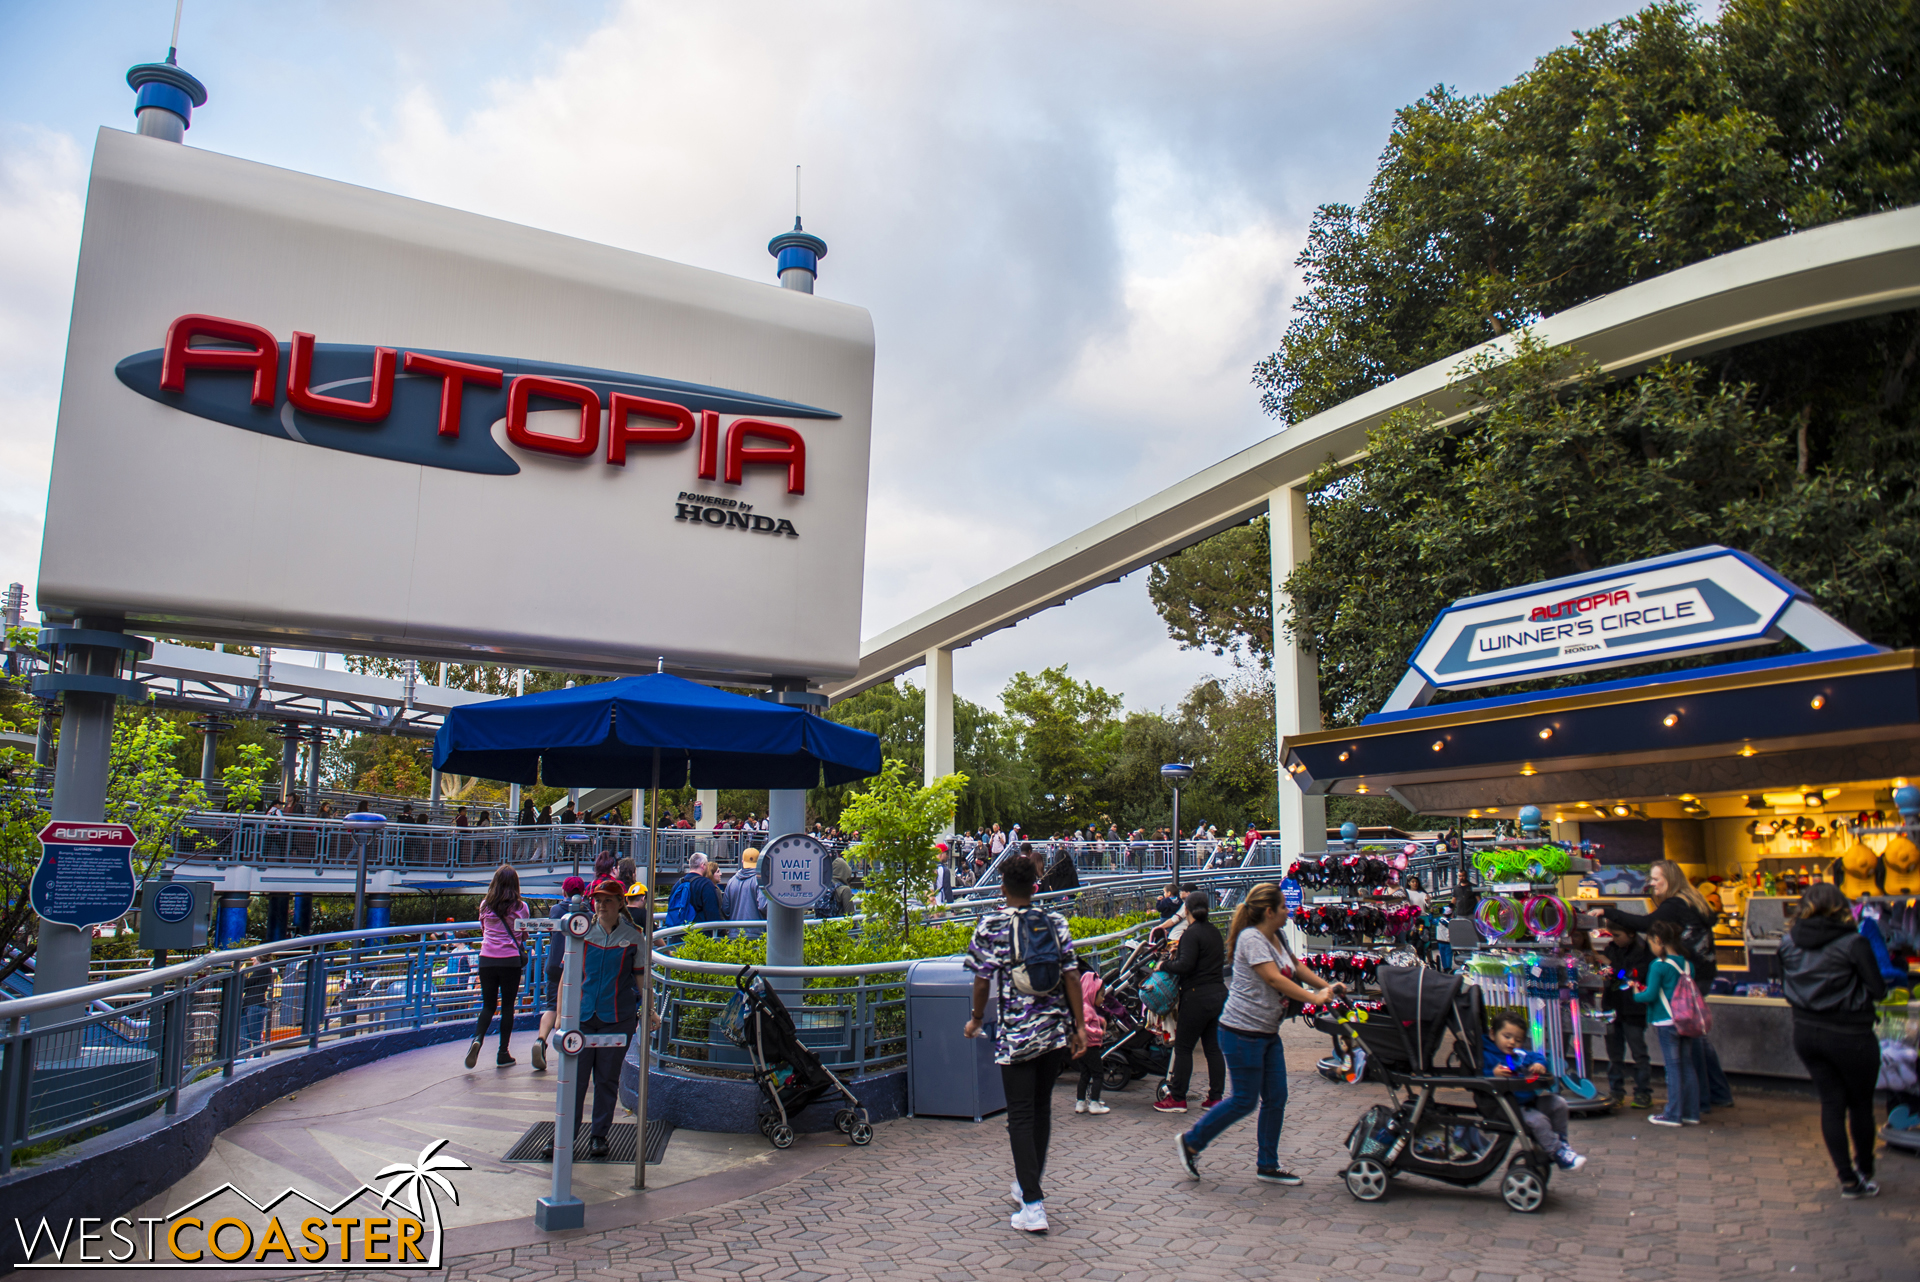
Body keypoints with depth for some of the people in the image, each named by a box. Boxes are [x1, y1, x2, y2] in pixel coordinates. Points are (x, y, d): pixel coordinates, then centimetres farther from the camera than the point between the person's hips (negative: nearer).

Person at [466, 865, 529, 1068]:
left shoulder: (485, 905, 2)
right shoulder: (521, 907, -3)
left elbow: (482, 930, 16)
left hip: (487, 958, 2)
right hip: (511, 960, -2)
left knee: (488, 1005, 12)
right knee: (507, 1006, 8)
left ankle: (477, 1039, -14)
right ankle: (503, 1053, 10)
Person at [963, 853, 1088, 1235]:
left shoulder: (990, 927, -7)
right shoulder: (1056, 923, 2)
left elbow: (982, 981, -5)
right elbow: (1071, 977, 0)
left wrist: (976, 1019, 11)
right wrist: (1080, 1026, 6)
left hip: (1015, 1034, -4)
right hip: (1056, 1032, 4)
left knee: (1020, 1115, 2)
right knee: (1042, 1107, 18)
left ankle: (1033, 1206, -2)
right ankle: (1029, 1186, 33)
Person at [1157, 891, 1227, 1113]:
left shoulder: (1192, 933, -14)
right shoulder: (1215, 932, 11)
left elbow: (1185, 966, -24)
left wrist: (1164, 964, -7)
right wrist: (1178, 954, 15)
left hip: (1197, 998, -8)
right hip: (1219, 994, 8)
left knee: (1183, 1047, 1)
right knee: (1213, 1048, 12)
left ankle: (1178, 1099, 6)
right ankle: (1215, 1098, 14)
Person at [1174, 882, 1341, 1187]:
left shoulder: (1274, 939, 12)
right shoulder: (1251, 939, -17)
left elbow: (1296, 966, 24)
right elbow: (1274, 979, -24)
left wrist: (1327, 986, 13)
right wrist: (1314, 998, -24)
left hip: (1268, 1033, 9)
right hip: (1243, 1032, -9)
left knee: (1276, 1098, 9)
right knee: (1244, 1101, -2)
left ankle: (1267, 1165, 21)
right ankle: (1190, 1142, 14)